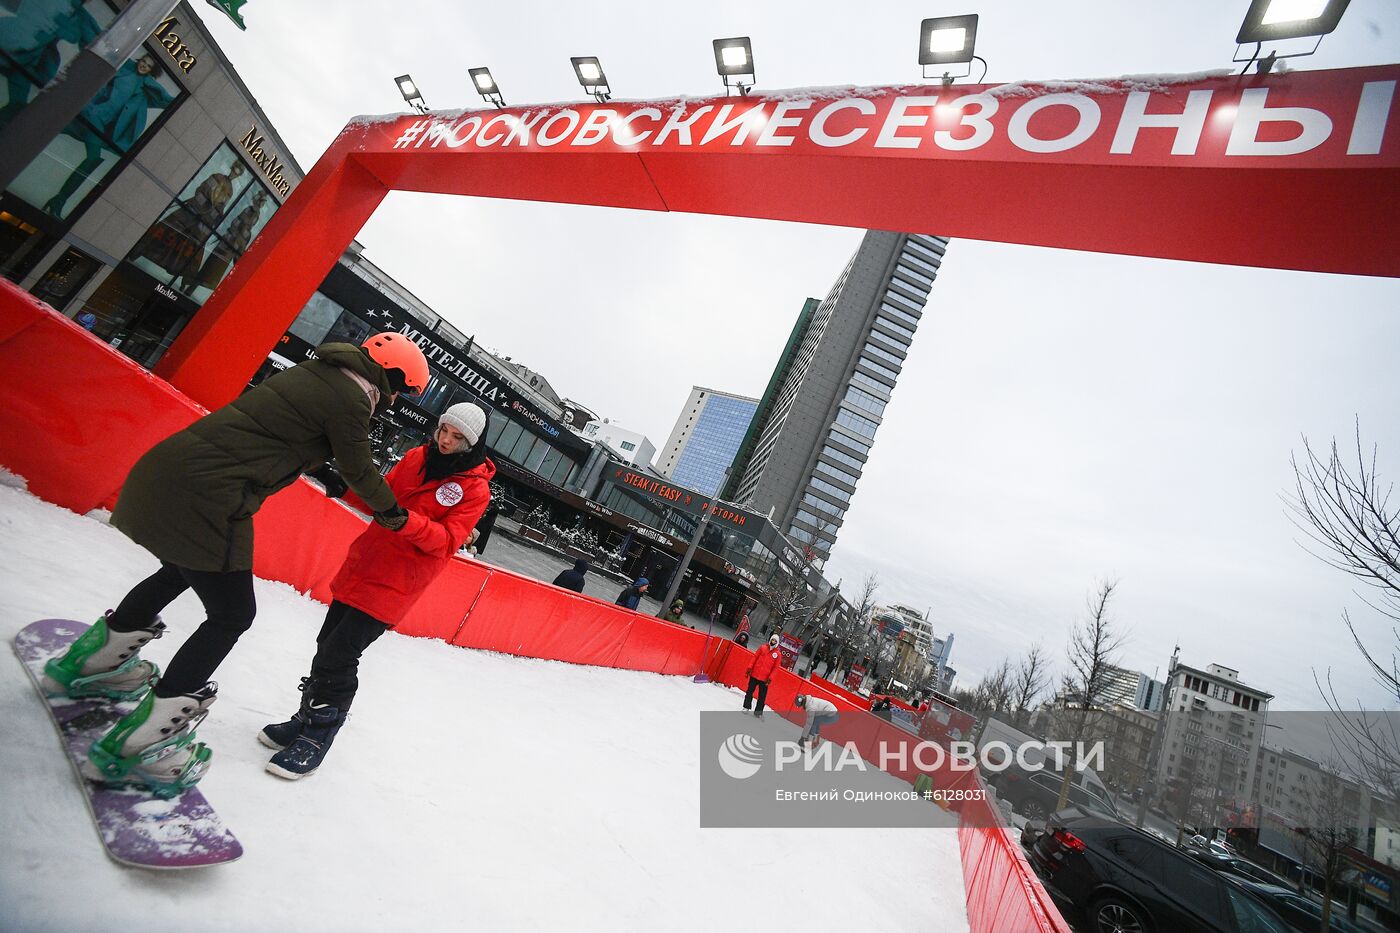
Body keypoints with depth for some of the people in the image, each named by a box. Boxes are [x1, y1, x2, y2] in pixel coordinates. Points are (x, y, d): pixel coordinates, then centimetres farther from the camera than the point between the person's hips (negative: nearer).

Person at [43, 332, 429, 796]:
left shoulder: (313, 371, 12)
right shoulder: (350, 400, -14)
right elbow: (358, 472, -3)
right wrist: (394, 514, 13)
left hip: (166, 469, 10)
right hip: (207, 501, -10)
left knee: (184, 569, 33)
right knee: (231, 615, 4)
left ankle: (96, 657, 52)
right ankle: (140, 742, 10)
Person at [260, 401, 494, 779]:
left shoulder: (475, 489, -12)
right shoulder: (416, 457, 4)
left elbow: (446, 541, -18)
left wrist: (406, 519, -33)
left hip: (394, 584, -6)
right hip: (361, 566, 6)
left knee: (339, 656, -6)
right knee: (328, 645, 16)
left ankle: (315, 739, 14)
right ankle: (307, 718, 37)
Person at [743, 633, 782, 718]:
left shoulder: (778, 654, 1)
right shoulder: (763, 648, 3)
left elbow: (775, 667, -1)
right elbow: (755, 657, 5)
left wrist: (770, 677, -7)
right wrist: (750, 667, -2)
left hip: (765, 678, 0)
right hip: (755, 674, 0)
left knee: (762, 696, 4)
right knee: (750, 691, 7)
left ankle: (758, 711, 15)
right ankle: (746, 707, 21)